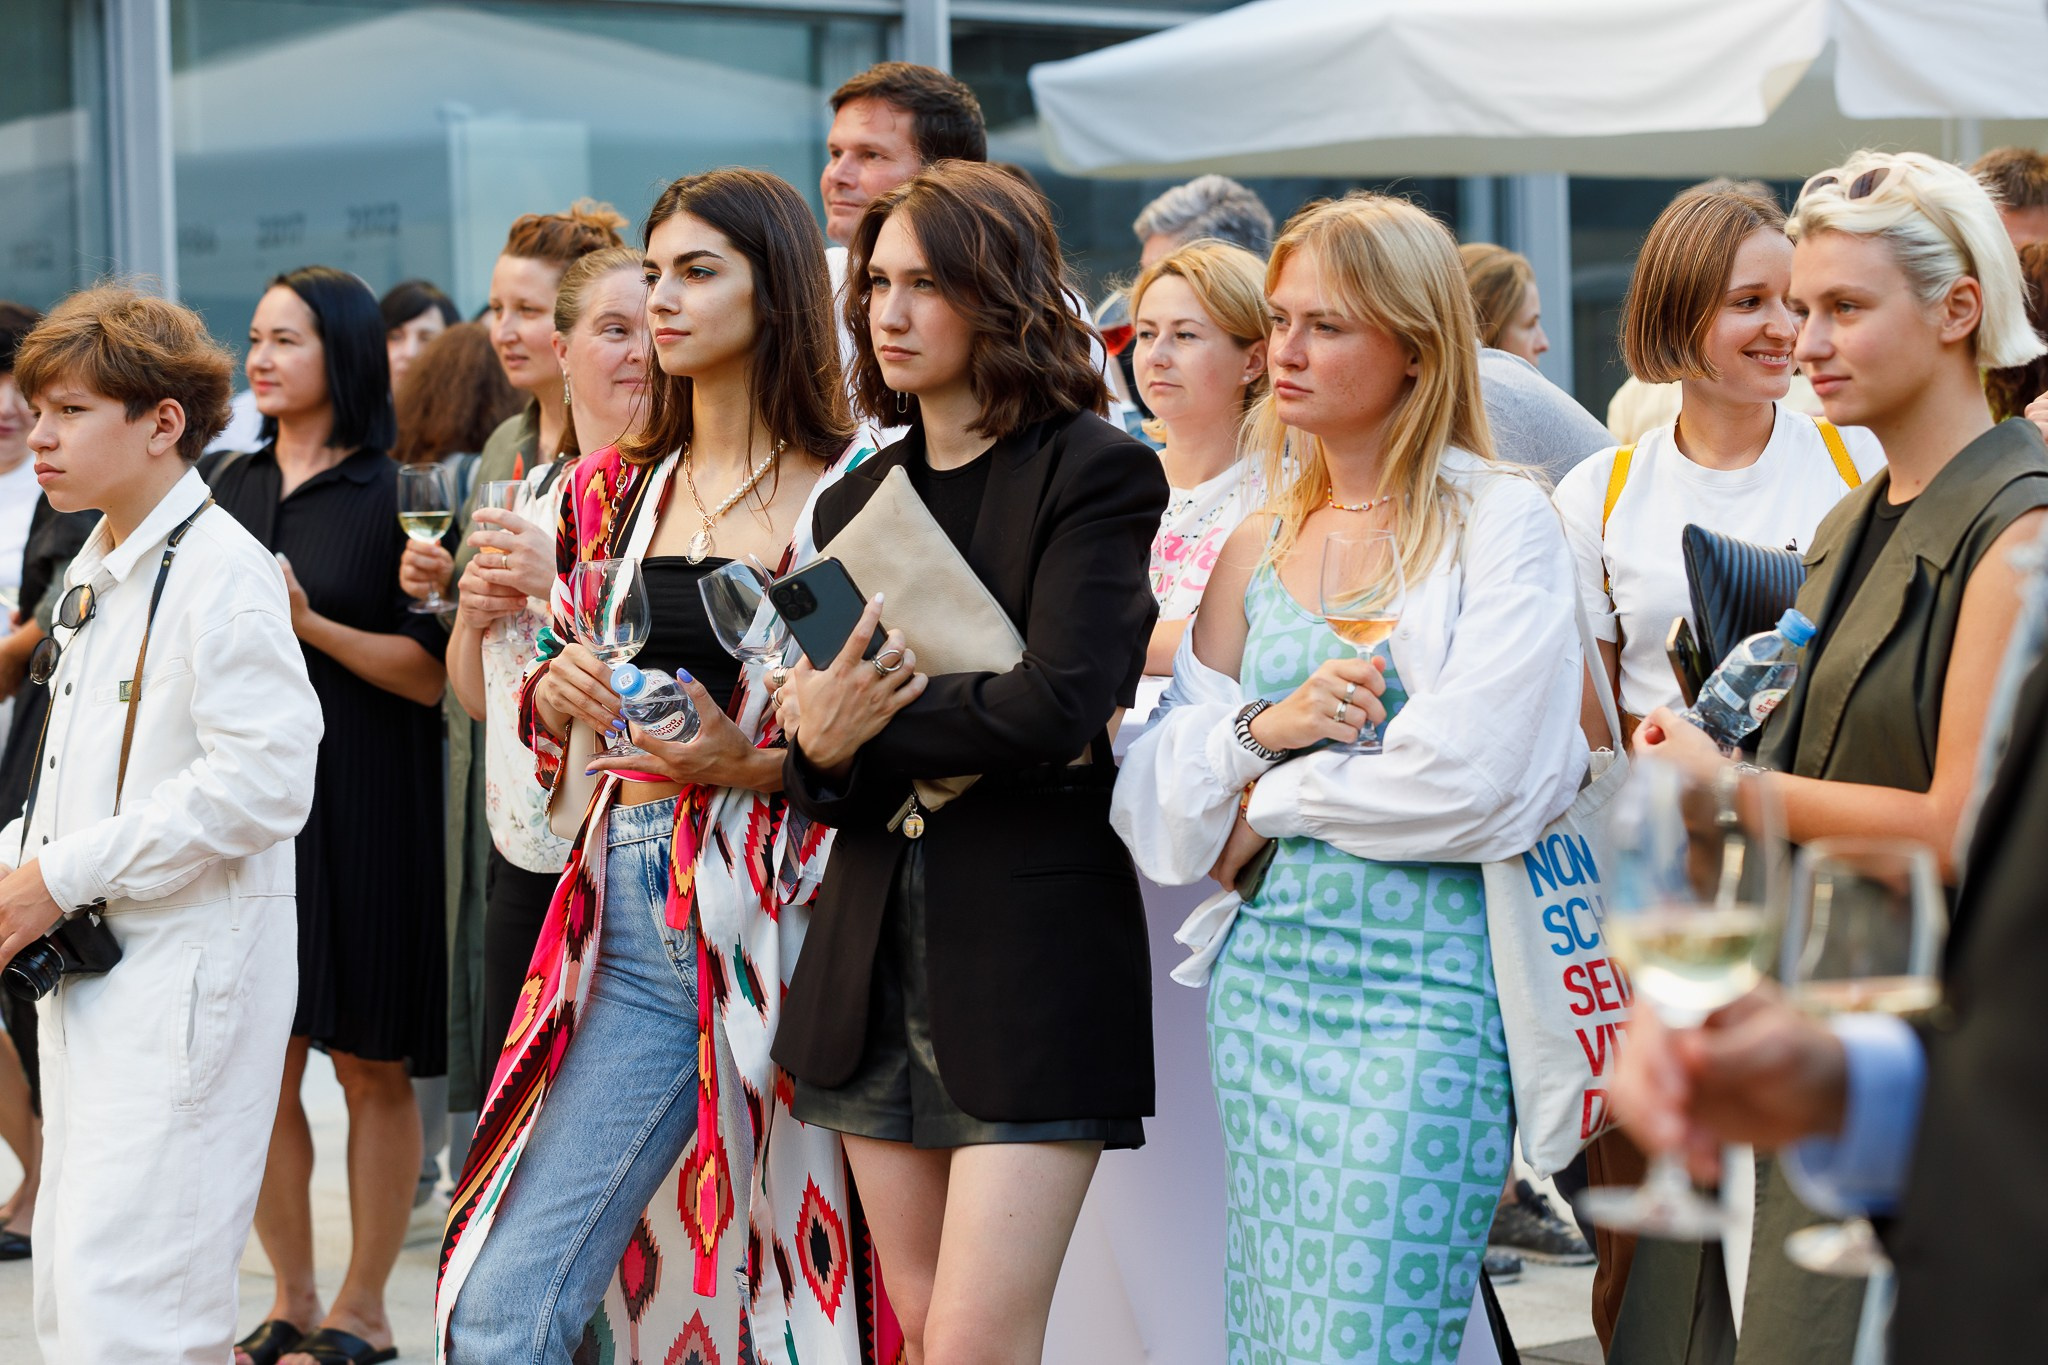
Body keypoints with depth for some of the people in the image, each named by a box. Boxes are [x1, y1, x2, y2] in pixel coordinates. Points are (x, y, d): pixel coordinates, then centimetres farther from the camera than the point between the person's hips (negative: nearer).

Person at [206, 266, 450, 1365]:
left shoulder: (394, 495, -5)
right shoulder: (229, 489, 11)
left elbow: (430, 674, -10)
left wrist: (313, 625, -21)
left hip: (358, 801, -5)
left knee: (368, 1062, 1)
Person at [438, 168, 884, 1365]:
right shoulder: (613, 489, 13)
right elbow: (546, 720, 20)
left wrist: (753, 763, -17)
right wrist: (556, 688, -1)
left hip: (780, 927, -4)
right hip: (634, 930, 4)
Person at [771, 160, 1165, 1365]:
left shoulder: (1095, 473, -5)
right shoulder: (860, 498, 15)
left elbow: (1062, 704, -18)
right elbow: (821, 756, 12)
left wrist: (865, 731, -8)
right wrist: (821, 755, -11)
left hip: (1033, 957, -6)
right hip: (879, 954, 7)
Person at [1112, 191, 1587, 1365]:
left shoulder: (1501, 520, -4)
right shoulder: (1256, 548, 13)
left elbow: (1474, 774, -15)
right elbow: (1160, 798, 10)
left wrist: (1271, 801, -4)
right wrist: (1263, 726, -10)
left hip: (1430, 977, -6)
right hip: (1268, 976, 6)